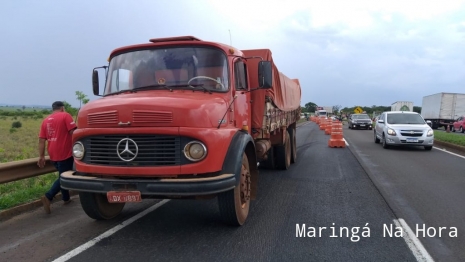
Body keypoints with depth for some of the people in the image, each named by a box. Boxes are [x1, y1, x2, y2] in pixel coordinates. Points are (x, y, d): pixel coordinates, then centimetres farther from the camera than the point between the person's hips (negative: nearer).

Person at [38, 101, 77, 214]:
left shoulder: (46, 120, 13)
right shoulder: (65, 116, -5)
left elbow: (41, 140, 8)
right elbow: (73, 133, -14)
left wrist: (41, 156, 7)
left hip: (53, 155, 7)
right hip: (65, 153, -7)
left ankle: (66, 198, 29)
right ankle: (48, 197, -16)